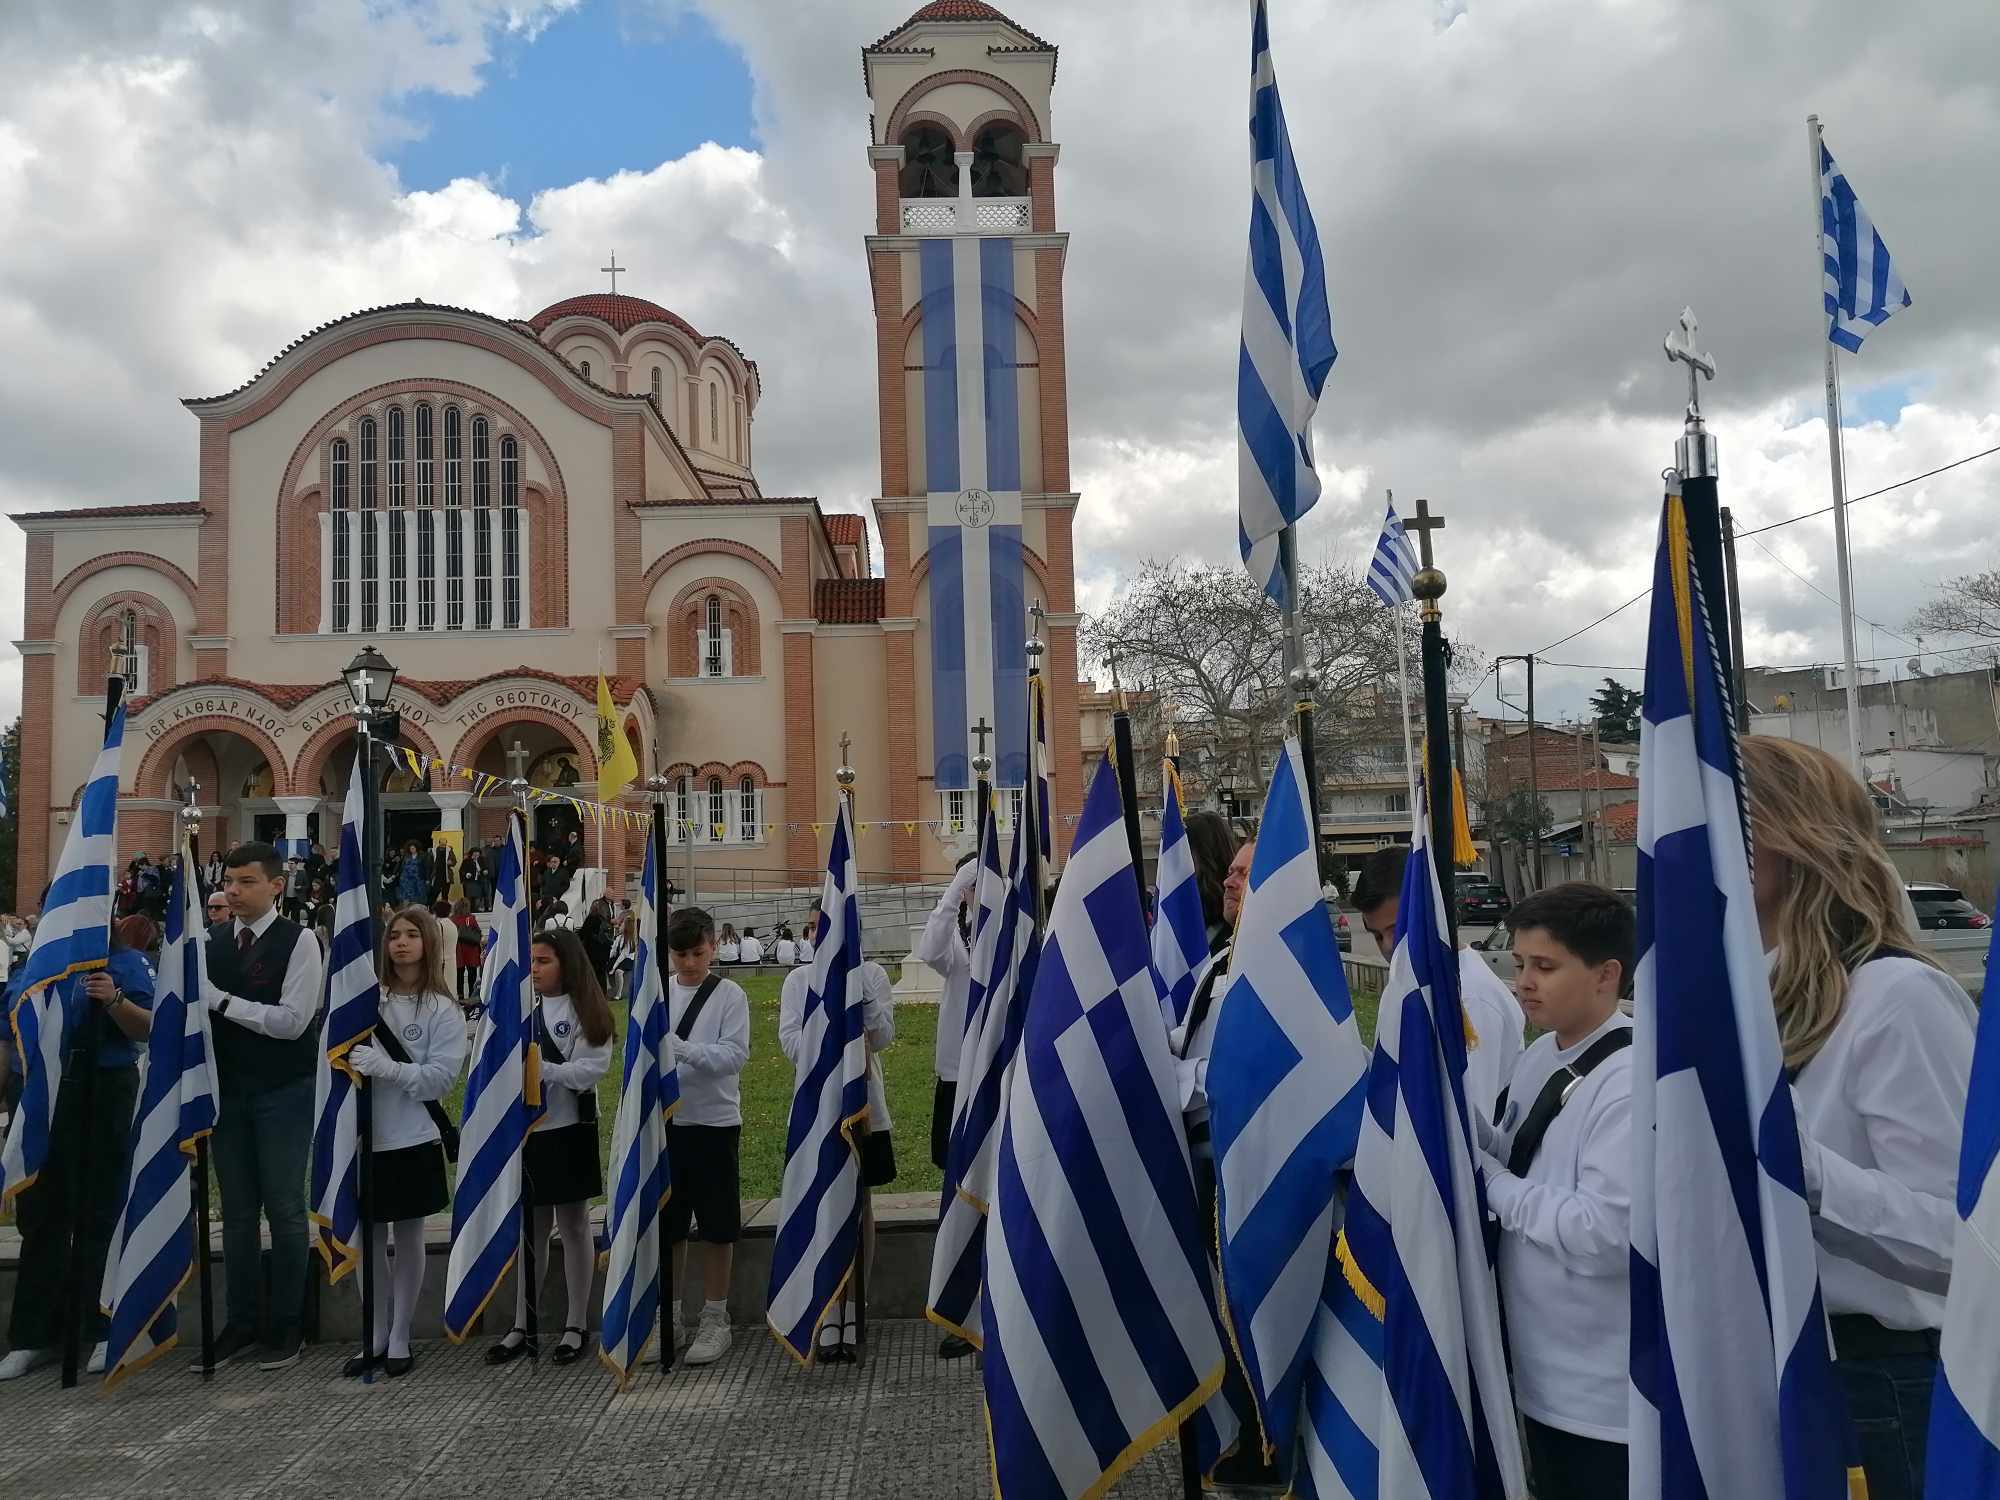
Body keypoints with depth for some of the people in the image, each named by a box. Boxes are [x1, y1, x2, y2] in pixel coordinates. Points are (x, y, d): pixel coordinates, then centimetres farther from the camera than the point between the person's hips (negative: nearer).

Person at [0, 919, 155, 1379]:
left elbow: (145, 1030, -11)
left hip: (102, 1097, -5)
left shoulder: (123, 962, -1)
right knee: (39, 1218, 10)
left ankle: (107, 1330, 9)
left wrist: (115, 1001, -27)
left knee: (102, 1214, 1)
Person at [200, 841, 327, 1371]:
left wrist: (221, 999, -17)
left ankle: (286, 1324, 17)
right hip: (227, 1090, 5)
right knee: (237, 1211, 13)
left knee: (284, 1209, 3)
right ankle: (238, 1322, 25)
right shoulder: (210, 941, 5)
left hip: (284, 1092, -4)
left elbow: (291, 1021, -17)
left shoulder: (299, 941, -10)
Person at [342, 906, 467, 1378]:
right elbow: (344, 1052, 9)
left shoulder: (443, 1010, -6)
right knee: (369, 1237, 11)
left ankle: (399, 1340, 21)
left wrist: (388, 1068, -25)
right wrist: (349, 1063, -12)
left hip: (413, 1142, -3)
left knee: (408, 1237, 8)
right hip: (366, 1137, 3)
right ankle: (375, 1338, 25)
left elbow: (442, 1076, -12)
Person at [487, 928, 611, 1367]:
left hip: (569, 1131, -3)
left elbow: (591, 1069, -14)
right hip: (526, 1130, 4)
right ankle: (521, 1326, 23)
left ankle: (576, 1325, 18)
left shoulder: (586, 1011, -6)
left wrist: (542, 1069, -26)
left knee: (573, 1227, 8)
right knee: (529, 1230, 13)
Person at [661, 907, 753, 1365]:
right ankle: (670, 1316, 26)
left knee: (716, 1225, 4)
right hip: (667, 1120, 4)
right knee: (667, 1223, 12)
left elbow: (735, 1053, -15)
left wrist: (684, 1050, -26)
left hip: (714, 1122, -3)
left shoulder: (729, 995, -6)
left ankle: (715, 1319, 17)